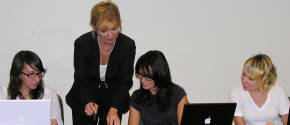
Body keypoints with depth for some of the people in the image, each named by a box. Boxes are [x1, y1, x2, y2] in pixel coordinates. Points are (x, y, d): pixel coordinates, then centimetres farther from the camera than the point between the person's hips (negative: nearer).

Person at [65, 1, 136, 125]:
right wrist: (88, 103, -36)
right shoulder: (82, 43, -18)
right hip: (83, 102, 0)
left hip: (113, 101, 1)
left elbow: (124, 82, -15)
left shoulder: (128, 45, -16)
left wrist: (114, 109, -30)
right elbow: (80, 81, -16)